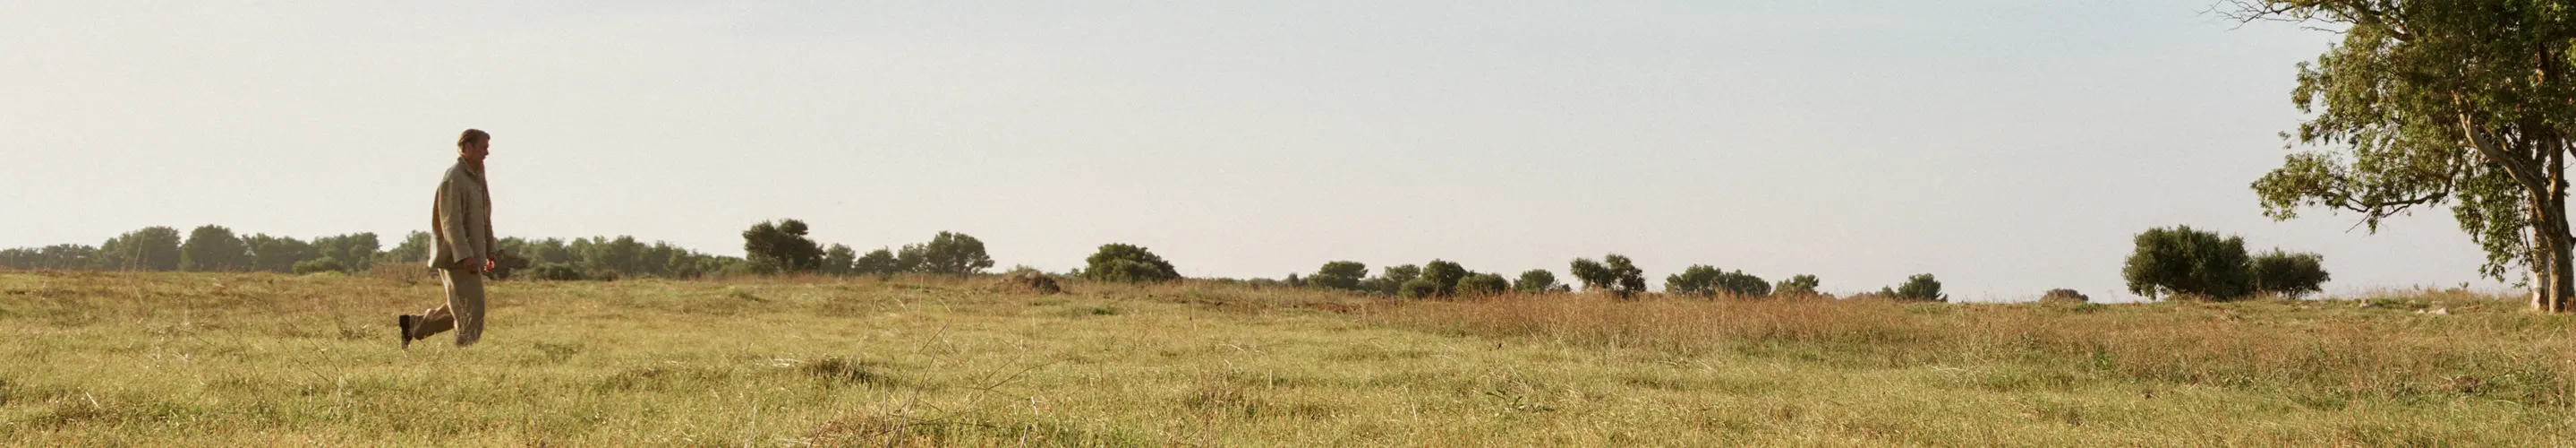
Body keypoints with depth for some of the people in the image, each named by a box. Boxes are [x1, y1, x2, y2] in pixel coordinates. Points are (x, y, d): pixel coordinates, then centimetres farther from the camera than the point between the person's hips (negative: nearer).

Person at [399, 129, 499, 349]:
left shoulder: (476, 177, 16)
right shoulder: (453, 178, -15)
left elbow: (484, 218, 23)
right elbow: (451, 221, -22)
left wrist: (490, 250, 22)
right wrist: (465, 256, -28)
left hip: (470, 255, 10)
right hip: (457, 257, -10)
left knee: (458, 311, 13)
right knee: (471, 310, -8)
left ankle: (410, 324, 22)